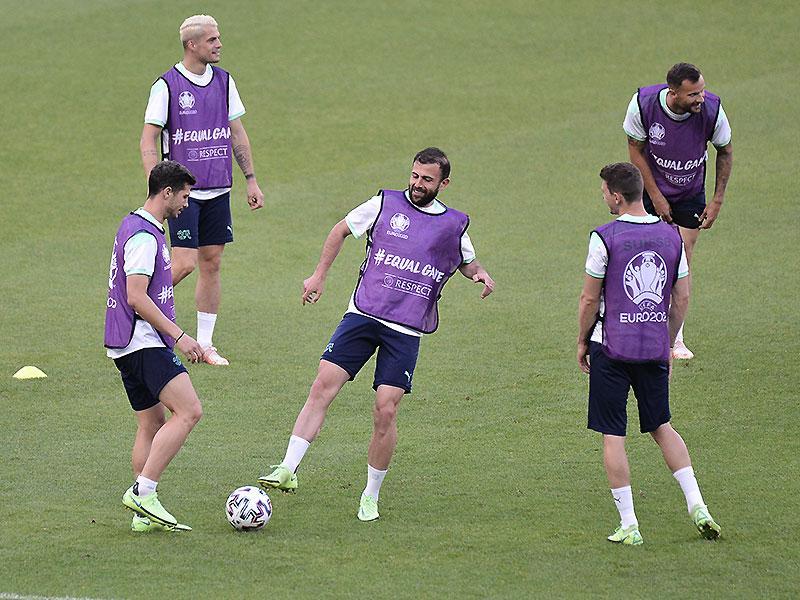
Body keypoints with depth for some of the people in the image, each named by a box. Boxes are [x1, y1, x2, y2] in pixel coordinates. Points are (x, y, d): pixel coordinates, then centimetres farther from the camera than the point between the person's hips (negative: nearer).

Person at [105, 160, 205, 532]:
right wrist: (178, 336, -19)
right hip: (145, 344, -11)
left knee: (151, 424, 11)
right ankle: (143, 492, -19)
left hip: (127, 345, 11)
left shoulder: (135, 226, 18)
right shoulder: (144, 236, -15)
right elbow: (137, 298, -21)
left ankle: (144, 514, 10)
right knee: (188, 411, -16)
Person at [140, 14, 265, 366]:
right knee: (184, 263, -13)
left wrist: (251, 180, 12)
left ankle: (205, 344, 12)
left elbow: (237, 134, 16)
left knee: (211, 263, 6)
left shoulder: (224, 81, 8)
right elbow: (148, 142, -8)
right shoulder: (167, 86, -8)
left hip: (217, 190, 5)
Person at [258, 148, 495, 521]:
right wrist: (319, 275, 13)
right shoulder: (385, 204, 5)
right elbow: (341, 230, 19)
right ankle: (288, 469, -13)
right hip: (362, 315, 0)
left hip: (406, 332, 0)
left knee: (386, 411, -7)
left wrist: (479, 274, 5)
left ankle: (371, 496, 9)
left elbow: (466, 261, 28)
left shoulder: (455, 225, 9)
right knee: (323, 385, -14)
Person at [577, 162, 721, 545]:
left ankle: (629, 526, 2)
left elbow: (590, 300, -6)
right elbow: (682, 299, 9)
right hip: (654, 348, 5)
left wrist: (582, 342, 8)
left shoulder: (605, 238, -11)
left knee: (612, 436, 3)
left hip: (613, 346, -5)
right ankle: (696, 505, 6)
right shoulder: (671, 236, 4)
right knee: (661, 426, 20)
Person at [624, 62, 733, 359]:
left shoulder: (711, 108, -24)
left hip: (691, 195, 1)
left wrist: (717, 201, -3)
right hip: (652, 191, -1)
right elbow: (636, 150, -9)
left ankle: (676, 338, 11)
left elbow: (725, 151, -4)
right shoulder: (643, 103, -25)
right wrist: (656, 197, -10)